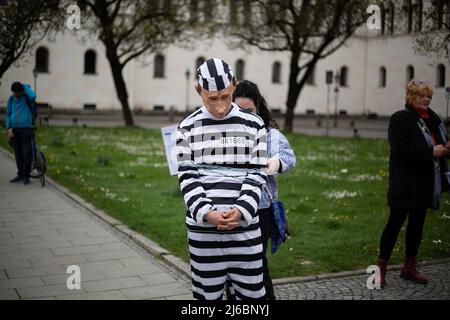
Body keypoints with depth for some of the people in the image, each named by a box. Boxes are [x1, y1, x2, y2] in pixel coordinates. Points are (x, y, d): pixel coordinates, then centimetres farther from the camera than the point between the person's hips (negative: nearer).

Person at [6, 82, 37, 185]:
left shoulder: (27, 97, -3)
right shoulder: (11, 99, 9)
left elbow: (33, 96, -28)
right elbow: (8, 114, 12)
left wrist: (25, 86, -13)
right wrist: (9, 128, 1)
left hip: (26, 128, -4)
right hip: (14, 129, 4)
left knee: (27, 153, -5)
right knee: (18, 153, 8)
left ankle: (26, 176, 3)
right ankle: (20, 174, 18)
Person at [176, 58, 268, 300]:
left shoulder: (254, 125, 3)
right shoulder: (188, 128, 3)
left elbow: (257, 174, 0)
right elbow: (187, 177, -1)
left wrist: (241, 210, -15)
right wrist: (207, 213, -16)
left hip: (245, 225, 0)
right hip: (202, 227, 0)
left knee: (251, 291, 6)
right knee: (207, 292, 9)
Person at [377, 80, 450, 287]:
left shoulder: (433, 119, 11)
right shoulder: (400, 119, -10)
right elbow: (400, 149, -20)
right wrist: (431, 151, -22)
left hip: (424, 184, 7)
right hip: (406, 183, -7)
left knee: (417, 223, 13)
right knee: (395, 222, -4)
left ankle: (410, 267, 25)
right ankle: (381, 268, 4)